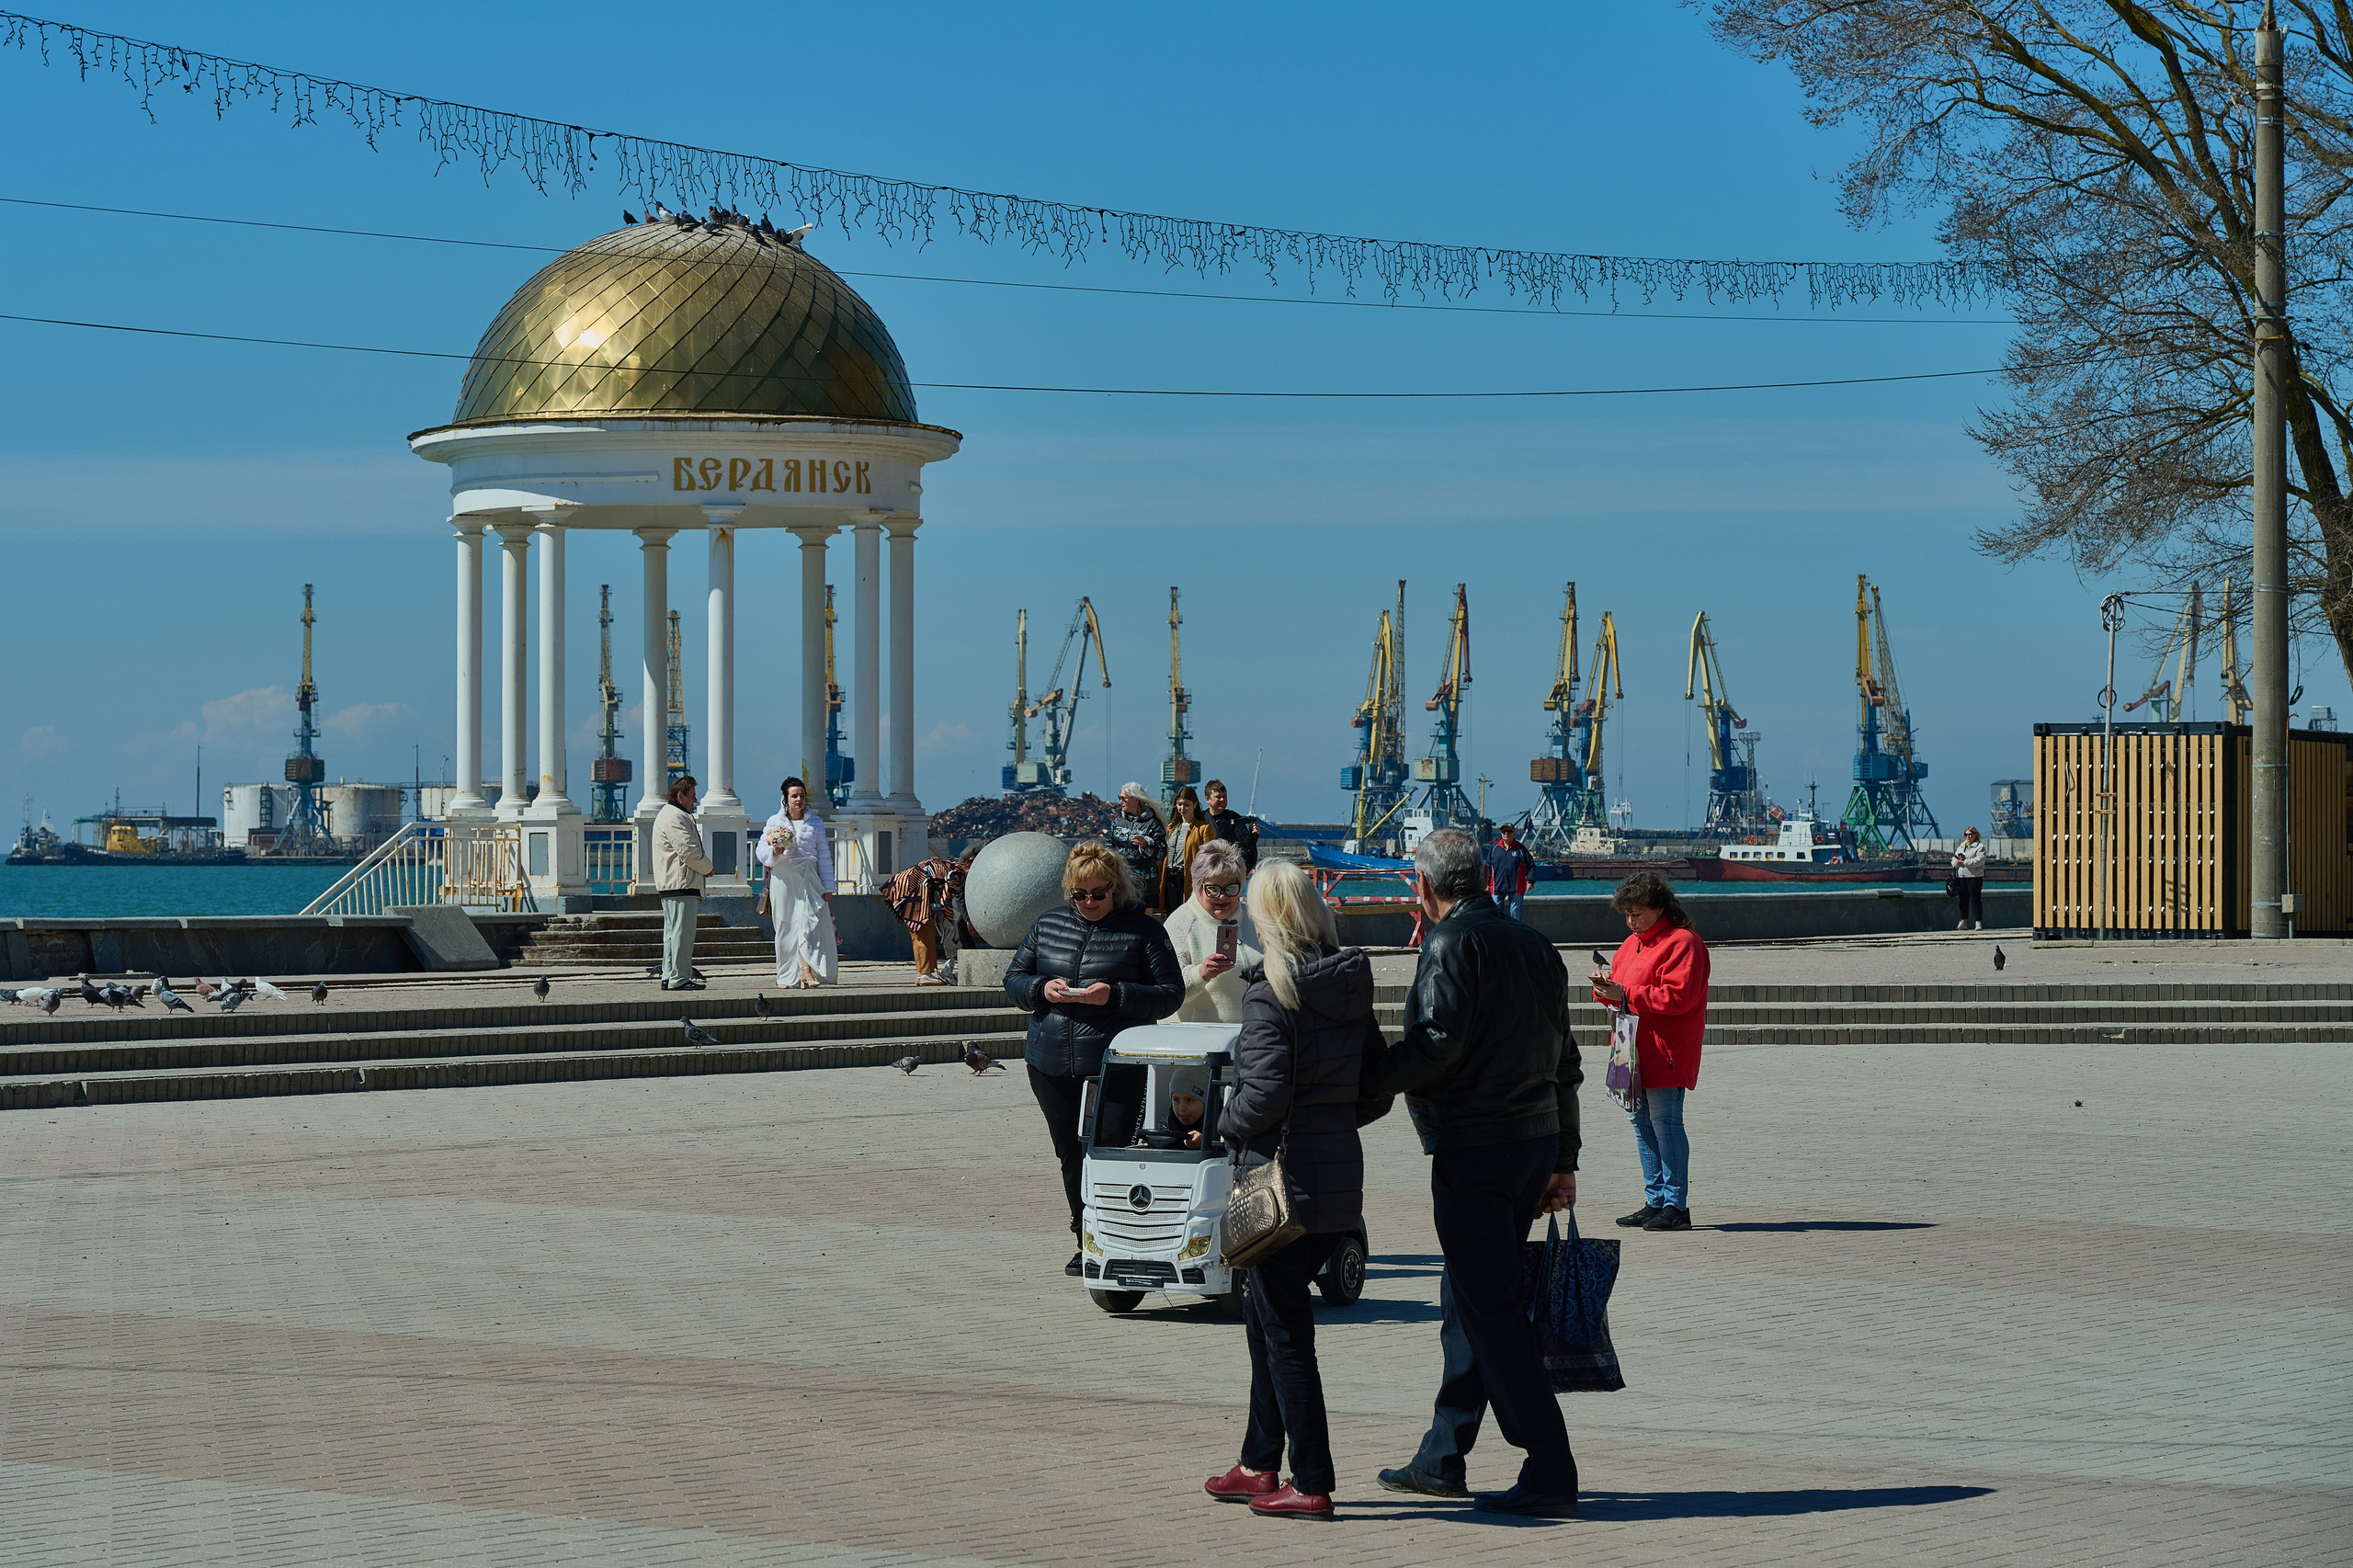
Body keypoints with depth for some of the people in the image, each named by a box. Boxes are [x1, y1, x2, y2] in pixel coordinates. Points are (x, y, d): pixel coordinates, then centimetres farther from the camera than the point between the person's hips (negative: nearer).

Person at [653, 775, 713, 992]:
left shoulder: (673, 815, 22)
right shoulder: (674, 818, -14)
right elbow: (688, 851, -20)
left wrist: (704, 864, 12)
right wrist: (708, 868, -4)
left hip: (670, 884, 12)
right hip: (680, 884, -12)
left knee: (673, 931, 13)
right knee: (682, 930, -10)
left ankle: (669, 977, 17)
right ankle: (679, 978, -11)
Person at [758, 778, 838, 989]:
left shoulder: (815, 822, 9)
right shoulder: (775, 822, 6)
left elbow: (824, 856, 10)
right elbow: (762, 851, 4)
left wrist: (827, 886, 6)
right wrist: (774, 852, -19)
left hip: (808, 878, 0)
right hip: (783, 878, 0)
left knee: (809, 922, -13)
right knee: (785, 927, 1)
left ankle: (806, 971, -21)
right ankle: (786, 976, 7)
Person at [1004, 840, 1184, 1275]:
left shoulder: (1143, 930, -1)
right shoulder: (1049, 924, 12)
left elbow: (1170, 994, -6)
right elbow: (1013, 979, 15)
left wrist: (1114, 996, -19)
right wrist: (1042, 989, -7)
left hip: (1112, 1068, -5)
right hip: (1052, 1067, 5)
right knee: (1071, 1157, 12)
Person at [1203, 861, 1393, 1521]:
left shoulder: (1271, 998, -16)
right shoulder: (1354, 992, 6)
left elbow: (1264, 1095, -21)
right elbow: (1377, 1091, 8)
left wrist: (1226, 1122, -3)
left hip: (1282, 1177, -8)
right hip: (1340, 1176, 8)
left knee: (1285, 1334, 1)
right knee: (1268, 1322, 20)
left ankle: (1312, 1485, 2)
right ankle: (1260, 1465, 28)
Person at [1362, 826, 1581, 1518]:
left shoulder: (1454, 944, -10)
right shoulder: (1534, 944, 16)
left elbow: (1438, 1043, -21)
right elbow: (1563, 1060, 18)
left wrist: (1363, 1080, -11)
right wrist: (1563, 1159, 21)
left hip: (1474, 1149, -9)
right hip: (1538, 1137, 9)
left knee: (1491, 1311, -6)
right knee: (1467, 1300, 17)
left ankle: (1550, 1474, -9)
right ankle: (1442, 1459, 24)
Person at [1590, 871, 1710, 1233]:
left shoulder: (1682, 943, -10)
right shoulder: (1632, 944, 19)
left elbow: (1678, 997, -20)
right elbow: (1622, 993, 24)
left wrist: (1625, 994, -20)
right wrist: (1606, 987, 0)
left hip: (1665, 1053, -9)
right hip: (1636, 1053, 9)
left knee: (1665, 1122, -9)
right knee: (1641, 1121, 10)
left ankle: (1675, 1206, -5)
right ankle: (1656, 1201, 18)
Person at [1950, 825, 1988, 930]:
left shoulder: (1980, 847, -2)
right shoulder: (1960, 847, 20)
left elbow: (1979, 860, -15)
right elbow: (1954, 859, 20)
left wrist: (1964, 863, -18)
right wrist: (1956, 862, -5)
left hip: (1974, 877, -6)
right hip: (1961, 877, 6)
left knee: (1975, 900, -6)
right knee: (1963, 900, 7)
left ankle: (1978, 922, -2)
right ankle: (1963, 922, 12)